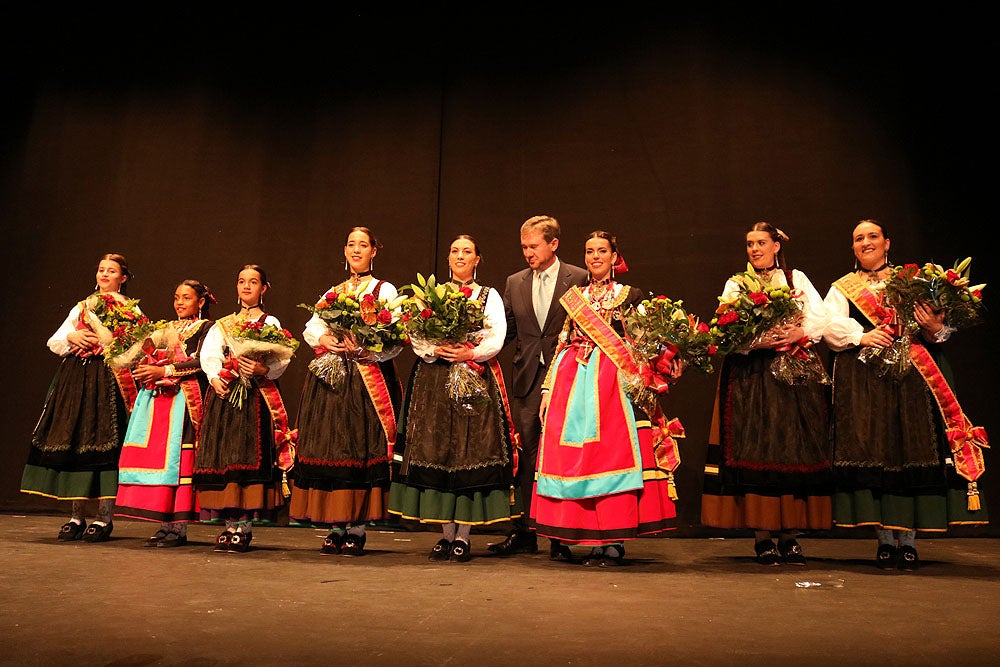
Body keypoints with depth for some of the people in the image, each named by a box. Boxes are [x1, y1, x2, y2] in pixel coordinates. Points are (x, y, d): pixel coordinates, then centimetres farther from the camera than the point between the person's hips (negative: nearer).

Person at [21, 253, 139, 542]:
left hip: (107, 380, -5)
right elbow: (54, 343, 16)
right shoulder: (82, 306, 19)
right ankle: (77, 516, 11)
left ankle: (104, 517, -1)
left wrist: (93, 318, -12)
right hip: (75, 378, 5)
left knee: (104, 443, -8)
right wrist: (72, 337, -5)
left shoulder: (130, 309, 4)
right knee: (74, 442, 3)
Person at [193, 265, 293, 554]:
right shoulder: (222, 325, 20)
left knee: (249, 453, -10)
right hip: (224, 394, 4)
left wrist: (263, 370, -24)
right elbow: (208, 353, 7)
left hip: (255, 396, -4)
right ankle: (230, 524, 7)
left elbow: (282, 359, -5)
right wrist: (215, 377, -12)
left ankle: (244, 525, -7)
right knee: (222, 453, 0)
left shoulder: (270, 323, 9)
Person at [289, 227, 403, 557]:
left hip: (368, 379, -4)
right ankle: (336, 528, 8)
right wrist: (324, 339, -12)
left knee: (361, 448, -6)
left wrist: (364, 347, -22)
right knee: (331, 447, 1)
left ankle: (357, 529, 0)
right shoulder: (332, 292, 20)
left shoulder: (384, 290, 6)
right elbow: (311, 327, 10)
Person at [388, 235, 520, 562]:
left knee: (472, 451, -6)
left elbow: (497, 336, 0)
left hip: (476, 380, -1)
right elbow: (416, 335, 6)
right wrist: (435, 350, -13)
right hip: (435, 379, 2)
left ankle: (463, 535, 2)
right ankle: (447, 533, 9)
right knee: (436, 450, -2)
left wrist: (471, 353, -16)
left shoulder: (489, 296, 12)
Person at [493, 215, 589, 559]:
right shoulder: (515, 282, 13)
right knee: (525, 456, 7)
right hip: (526, 378, 4)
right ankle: (523, 533, 17)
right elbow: (505, 330, 13)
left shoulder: (578, 279, 1)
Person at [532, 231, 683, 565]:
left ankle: (615, 542, 2)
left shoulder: (631, 295, 8)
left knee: (614, 451, -6)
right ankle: (593, 540, 10)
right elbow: (562, 345, 14)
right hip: (574, 382, 4)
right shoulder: (574, 297, 17)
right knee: (576, 458, 0)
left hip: (615, 381, -3)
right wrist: (547, 390, 8)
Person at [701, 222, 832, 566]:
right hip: (751, 375, -1)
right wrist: (758, 340, -19)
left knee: (794, 447, -2)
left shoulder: (797, 278, 16)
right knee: (754, 447, -7)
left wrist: (800, 333, -16)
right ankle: (762, 536, -2)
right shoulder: (736, 284, 13)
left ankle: (790, 535, 4)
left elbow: (821, 317, 3)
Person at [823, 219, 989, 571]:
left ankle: (908, 538, 3)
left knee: (913, 449, -5)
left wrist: (935, 327, -13)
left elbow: (940, 324, 9)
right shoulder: (842, 288, 15)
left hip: (913, 375, 1)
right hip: (864, 379, -1)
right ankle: (885, 539, 3)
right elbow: (830, 326, -2)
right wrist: (862, 337, -18)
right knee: (873, 452, -5)